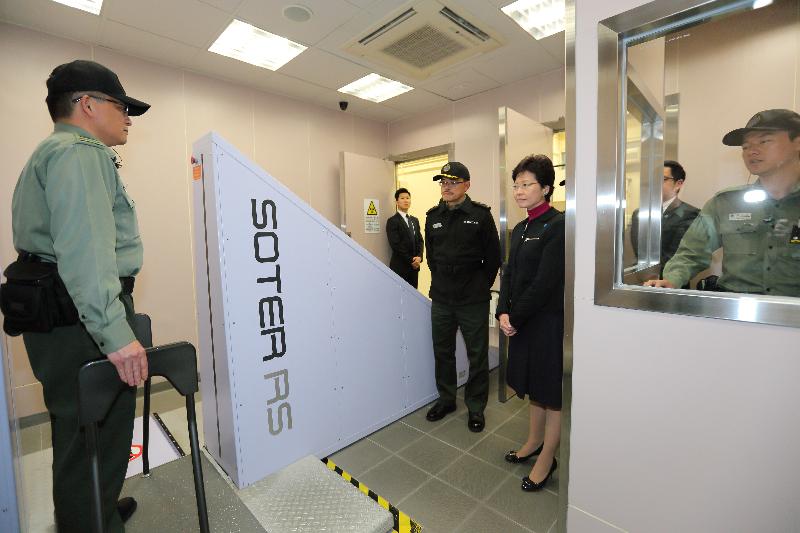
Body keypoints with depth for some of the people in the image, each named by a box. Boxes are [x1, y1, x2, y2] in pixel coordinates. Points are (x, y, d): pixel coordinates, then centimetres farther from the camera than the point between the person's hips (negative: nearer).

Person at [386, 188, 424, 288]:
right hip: (400, 266, -6)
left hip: (414, 265, 6)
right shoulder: (392, 221, -7)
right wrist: (410, 261, -13)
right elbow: (396, 245, -13)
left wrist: (419, 257, -6)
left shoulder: (415, 220, 15)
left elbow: (420, 240, 11)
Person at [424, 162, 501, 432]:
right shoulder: (433, 216, 7)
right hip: (441, 298, 4)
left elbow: (493, 257, -3)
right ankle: (446, 399, 35)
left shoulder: (480, 215, -6)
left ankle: (476, 407, 26)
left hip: (473, 300, -4)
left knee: (477, 356, 8)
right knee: (442, 352, 15)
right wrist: (441, 281, 10)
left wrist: (480, 287, 0)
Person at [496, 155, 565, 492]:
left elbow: (547, 281, -20)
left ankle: (547, 458, 26)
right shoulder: (520, 229, 11)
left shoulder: (558, 225, -15)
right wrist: (503, 313, -3)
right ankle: (534, 441, 40)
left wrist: (515, 316, -14)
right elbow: (509, 274, 9)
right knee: (533, 384, 20)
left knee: (552, 390, 8)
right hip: (522, 321, 8)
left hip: (550, 321, -8)